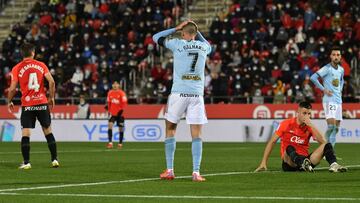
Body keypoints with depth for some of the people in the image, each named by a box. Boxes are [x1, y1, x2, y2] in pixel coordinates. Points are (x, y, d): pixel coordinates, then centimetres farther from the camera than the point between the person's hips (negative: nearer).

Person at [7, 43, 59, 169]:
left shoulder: (17, 68, -1)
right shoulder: (41, 65, 4)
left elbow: (12, 88, -5)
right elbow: (51, 82, -4)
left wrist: (9, 102, 11)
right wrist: (51, 97, 8)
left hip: (27, 104, -2)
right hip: (42, 103, 2)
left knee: (25, 134, 0)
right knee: (48, 131, 13)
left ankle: (26, 163, -6)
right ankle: (54, 160, 13)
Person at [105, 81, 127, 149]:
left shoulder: (121, 93, -8)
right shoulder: (110, 93, 4)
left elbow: (124, 102, -12)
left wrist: (122, 110, -21)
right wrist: (107, 106, 0)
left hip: (120, 113, -2)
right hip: (112, 113, 2)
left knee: (121, 128, 5)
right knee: (110, 125, -17)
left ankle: (120, 143, 20)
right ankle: (110, 143, -18)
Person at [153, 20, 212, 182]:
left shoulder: (178, 44, -2)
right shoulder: (203, 47, 8)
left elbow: (156, 38, 13)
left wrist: (176, 29, 15)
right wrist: (197, 32, 28)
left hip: (179, 93, -2)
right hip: (197, 94, 2)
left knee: (170, 129, 12)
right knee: (196, 135, 1)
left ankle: (169, 170, 9)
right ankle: (196, 172, -8)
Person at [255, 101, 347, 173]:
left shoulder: (310, 127, 5)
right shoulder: (286, 124, -2)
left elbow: (323, 141, -11)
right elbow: (272, 142, -1)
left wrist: (311, 125, -16)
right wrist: (263, 163, -8)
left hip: (304, 159, 3)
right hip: (289, 163, -3)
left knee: (326, 145, -13)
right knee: (289, 148, -35)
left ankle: (333, 165, -40)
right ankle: (304, 164, -61)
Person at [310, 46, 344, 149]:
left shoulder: (341, 69, 12)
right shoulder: (327, 68, -9)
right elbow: (313, 78, -18)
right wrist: (324, 89, -17)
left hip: (338, 100, 7)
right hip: (329, 100, -7)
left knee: (336, 128, 6)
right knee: (331, 125, -17)